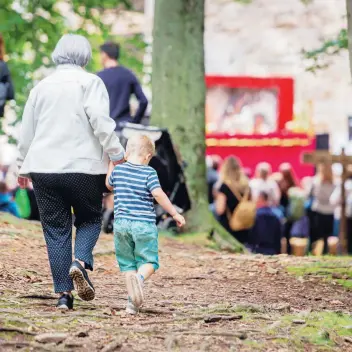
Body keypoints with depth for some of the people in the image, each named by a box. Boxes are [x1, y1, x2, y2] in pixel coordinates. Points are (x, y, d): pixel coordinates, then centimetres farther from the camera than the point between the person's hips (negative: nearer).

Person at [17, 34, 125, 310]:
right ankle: (80, 262, -15)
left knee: (56, 229, 6)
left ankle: (64, 293, 2)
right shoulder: (90, 83, -1)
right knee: (90, 219, 14)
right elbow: (100, 121, -13)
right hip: (84, 167, -3)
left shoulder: (42, 87, 12)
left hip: (44, 169, 3)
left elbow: (26, 130, 17)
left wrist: (23, 167, 27)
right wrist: (117, 155, -8)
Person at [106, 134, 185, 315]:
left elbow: (109, 185, 26)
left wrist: (112, 164, 37)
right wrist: (175, 213, -8)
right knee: (149, 261, 3)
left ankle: (133, 301, 2)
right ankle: (139, 277, -31)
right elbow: (158, 194, -14)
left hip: (121, 223, 3)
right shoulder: (149, 173, -4)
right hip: (144, 224, -3)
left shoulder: (118, 170, 7)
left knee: (128, 263, 12)